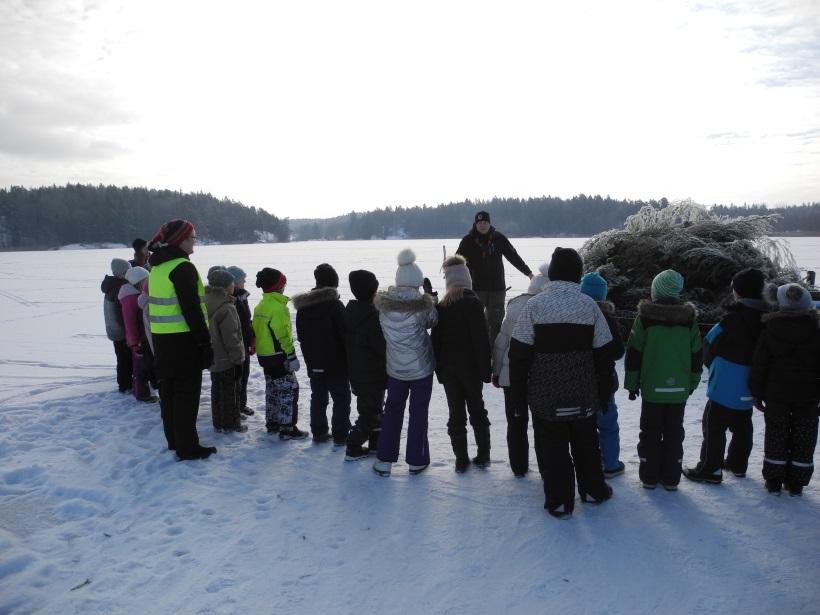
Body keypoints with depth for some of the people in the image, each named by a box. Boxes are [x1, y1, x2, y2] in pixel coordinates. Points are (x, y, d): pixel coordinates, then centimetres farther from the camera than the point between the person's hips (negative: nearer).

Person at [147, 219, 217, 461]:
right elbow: (192, 310, -20)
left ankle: (174, 440, 27)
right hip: (183, 340, -9)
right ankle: (187, 447, 5)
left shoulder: (156, 267, 12)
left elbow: (157, 305, 17)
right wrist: (205, 343, -16)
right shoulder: (183, 268, -16)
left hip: (161, 339, 9)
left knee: (168, 390, 15)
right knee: (187, 393, -1)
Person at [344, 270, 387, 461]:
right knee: (370, 412, 4)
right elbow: (382, 347, -22)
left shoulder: (350, 311, 4)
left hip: (356, 372, 9)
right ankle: (353, 448, 8)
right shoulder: (372, 315, -24)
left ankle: (376, 442, 31)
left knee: (373, 408, 21)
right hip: (373, 374, -9)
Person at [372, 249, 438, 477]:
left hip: (395, 368, 3)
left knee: (392, 411, 16)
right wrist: (430, 295, 8)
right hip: (422, 368, -3)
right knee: (418, 413, 10)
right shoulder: (423, 303, -17)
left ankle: (384, 460, 19)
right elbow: (433, 321, 0)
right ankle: (416, 460, 19)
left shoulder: (383, 304, -9)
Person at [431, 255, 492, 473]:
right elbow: (481, 339, -15)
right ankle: (483, 456, 18)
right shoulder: (473, 303, -12)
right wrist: (485, 369, -8)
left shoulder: (440, 306, 1)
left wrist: (439, 368, 13)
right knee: (477, 410, 13)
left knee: (456, 413, 8)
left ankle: (461, 460, 12)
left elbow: (436, 339, 5)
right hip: (470, 367, -2)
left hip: (448, 368, 3)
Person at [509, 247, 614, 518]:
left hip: (545, 395, -2)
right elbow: (603, 354, 1)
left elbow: (519, 354, -10)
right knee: (586, 443, 21)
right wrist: (604, 392, 12)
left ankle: (559, 502, 16)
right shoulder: (589, 306, -3)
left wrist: (518, 395, -2)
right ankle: (594, 490, 37)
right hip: (583, 394, 3)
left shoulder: (535, 305, -10)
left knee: (553, 447, 9)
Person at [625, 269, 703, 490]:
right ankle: (671, 478, 17)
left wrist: (632, 384, 3)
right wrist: (691, 384, 16)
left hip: (652, 388, -2)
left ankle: (649, 477, 14)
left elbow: (634, 354, -6)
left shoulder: (645, 317, -8)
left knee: (650, 433, 9)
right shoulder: (689, 319, 0)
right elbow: (697, 356, 6)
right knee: (674, 433, 11)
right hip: (679, 389, 2)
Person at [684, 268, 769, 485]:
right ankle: (737, 464, 31)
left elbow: (710, 342, -11)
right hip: (750, 385, 8)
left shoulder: (734, 318, -18)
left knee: (714, 426, -1)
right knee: (742, 426, 19)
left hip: (727, 384, -8)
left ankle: (710, 469, 2)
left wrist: (711, 364, 9)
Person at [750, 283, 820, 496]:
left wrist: (757, 393, 3)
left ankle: (774, 480, 13)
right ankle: (796, 482, 16)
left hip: (776, 394, -1)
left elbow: (759, 365, -4)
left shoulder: (769, 330, -5)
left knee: (776, 435, 9)